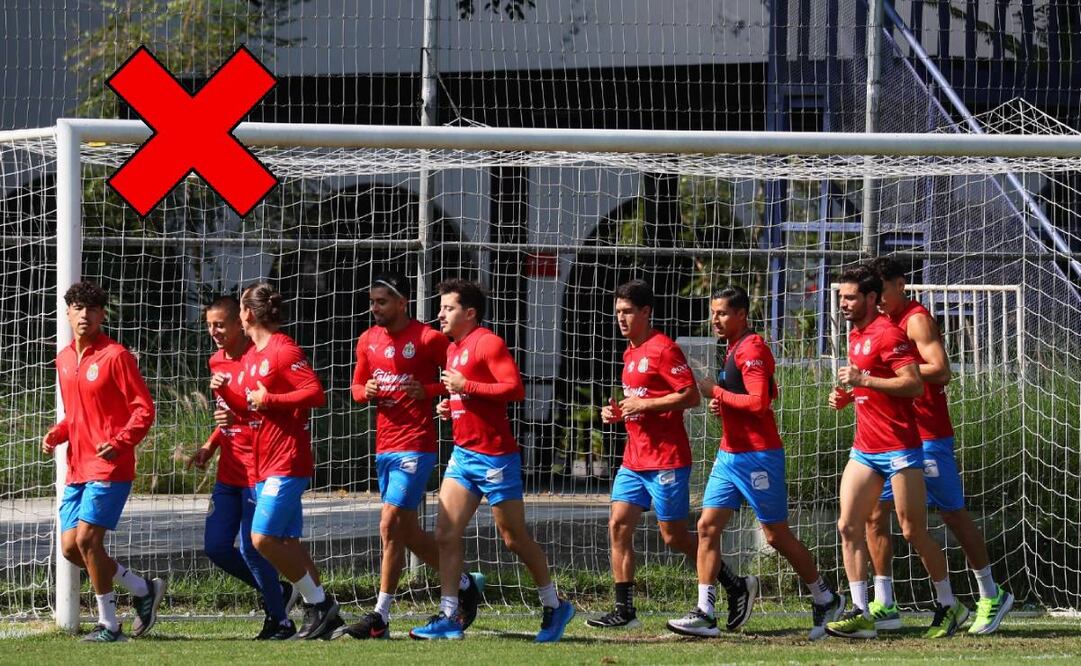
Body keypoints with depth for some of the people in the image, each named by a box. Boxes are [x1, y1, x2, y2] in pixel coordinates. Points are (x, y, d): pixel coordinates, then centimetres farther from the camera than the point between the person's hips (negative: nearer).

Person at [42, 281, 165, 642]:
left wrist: (119, 442, -24)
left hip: (109, 466, -8)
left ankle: (109, 625, -3)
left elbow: (144, 409, -10)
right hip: (78, 468, 8)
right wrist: (55, 435, 5)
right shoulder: (64, 359, 14)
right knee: (71, 547, 3)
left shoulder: (115, 356, -9)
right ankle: (144, 590, 20)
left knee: (87, 539, -15)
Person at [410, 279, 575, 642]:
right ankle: (449, 616, -2)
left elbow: (514, 388, -22)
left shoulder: (487, 343, -12)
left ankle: (555, 606, 16)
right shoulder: (453, 349, 16)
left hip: (494, 455, -9)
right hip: (463, 452, 9)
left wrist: (466, 386, -19)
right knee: (445, 534, -2)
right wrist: (450, 406, 9)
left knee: (515, 538, 1)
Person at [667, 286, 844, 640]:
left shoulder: (752, 349, -14)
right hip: (730, 453, 10)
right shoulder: (735, 349, 16)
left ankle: (826, 600, 16)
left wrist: (716, 392, -16)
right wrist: (722, 405, 10)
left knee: (777, 535, 0)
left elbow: (759, 402, -23)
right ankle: (704, 614, -4)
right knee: (707, 527, -1)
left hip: (757, 456, -10)